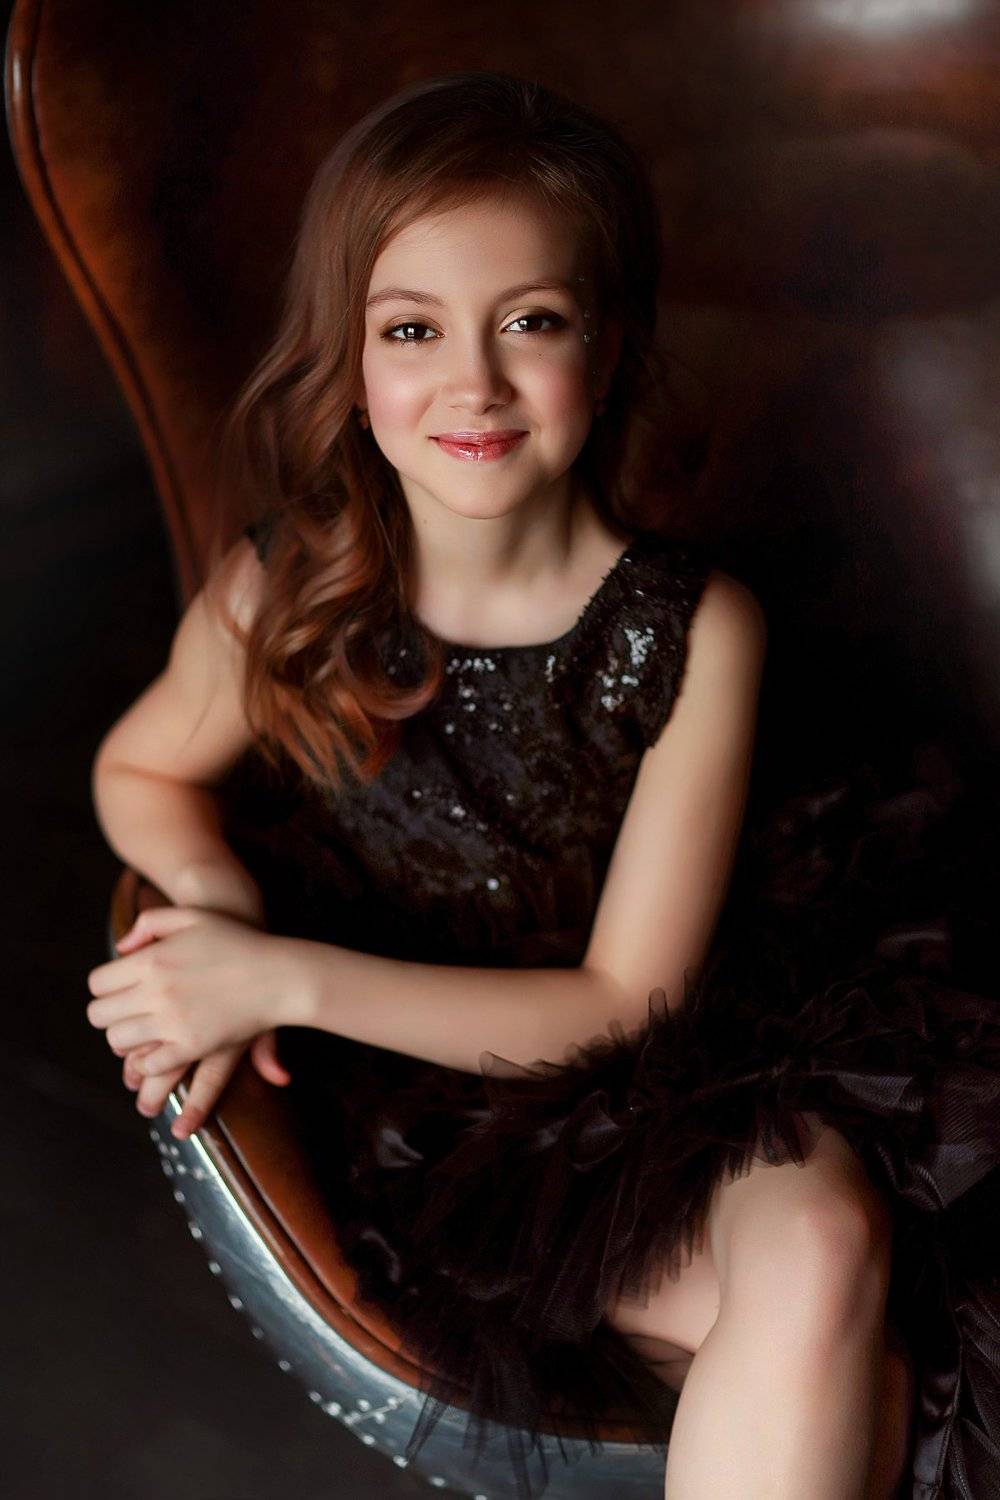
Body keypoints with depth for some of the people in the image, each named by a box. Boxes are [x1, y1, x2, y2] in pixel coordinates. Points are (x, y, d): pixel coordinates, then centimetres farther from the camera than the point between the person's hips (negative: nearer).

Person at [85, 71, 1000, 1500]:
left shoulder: (694, 628, -13)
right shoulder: (277, 601, -11)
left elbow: (628, 1001, -12)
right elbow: (140, 769, 12)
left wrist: (286, 975, -20)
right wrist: (218, 892, -12)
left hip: (666, 1075, 2)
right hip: (439, 1129, -2)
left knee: (825, 1229, -31)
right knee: (835, 1331, -26)